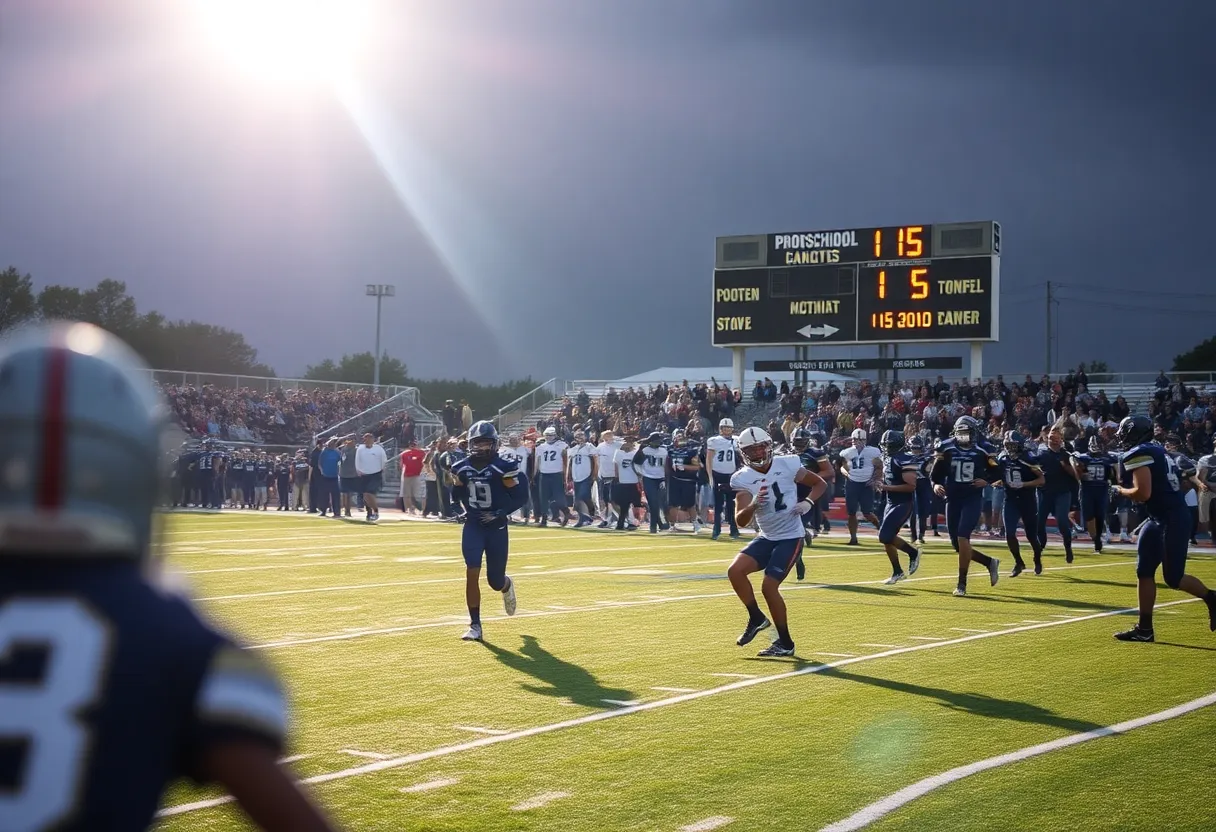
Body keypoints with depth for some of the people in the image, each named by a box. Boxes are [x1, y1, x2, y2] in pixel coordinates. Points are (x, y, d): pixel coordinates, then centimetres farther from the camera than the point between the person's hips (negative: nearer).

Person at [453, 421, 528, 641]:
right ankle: (475, 625, -4)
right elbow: (457, 496, 12)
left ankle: (507, 585, 46)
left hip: (496, 527, -2)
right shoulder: (462, 468, -1)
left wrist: (501, 513, -19)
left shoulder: (503, 467, -13)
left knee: (495, 581, 6)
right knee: (472, 573, -13)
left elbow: (521, 496, -9)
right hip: (472, 526, 2)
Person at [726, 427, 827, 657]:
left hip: (790, 537, -4)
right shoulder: (743, 479, -6)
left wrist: (807, 503, -16)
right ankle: (756, 618, 9)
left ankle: (785, 643, 2)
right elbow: (740, 521, -14)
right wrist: (753, 505, -35)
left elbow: (820, 484, 3)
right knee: (735, 570, -14)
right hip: (766, 537, 4)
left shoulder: (787, 465, -10)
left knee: (769, 586, -14)